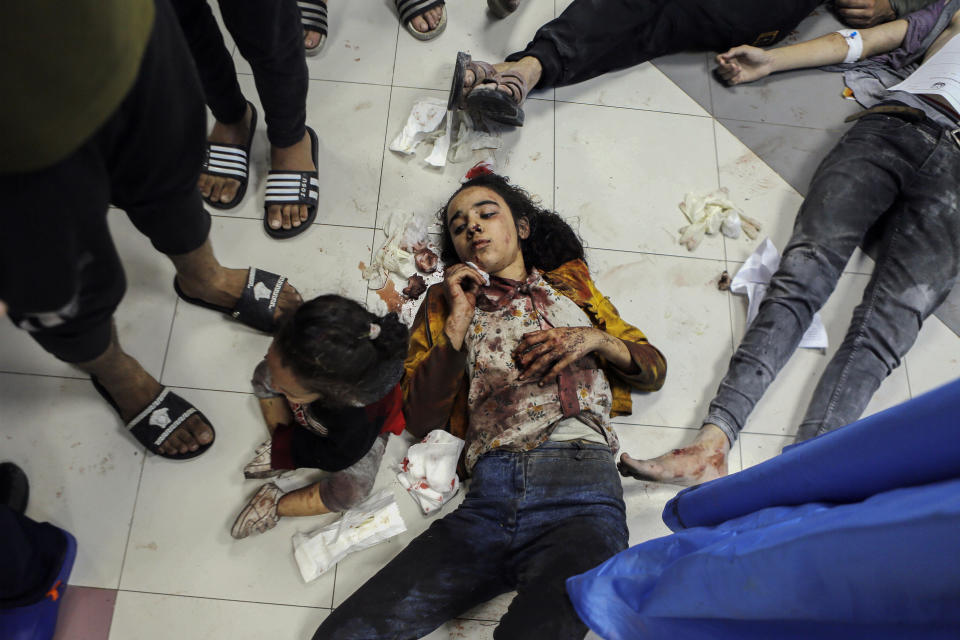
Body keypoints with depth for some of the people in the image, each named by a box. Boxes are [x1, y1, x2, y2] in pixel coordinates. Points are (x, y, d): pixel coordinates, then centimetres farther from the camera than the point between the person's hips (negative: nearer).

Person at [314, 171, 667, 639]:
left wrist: (597, 339, 6)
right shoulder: (448, 302, 26)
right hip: (487, 498, 2)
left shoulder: (569, 286, 27)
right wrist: (458, 324, 7)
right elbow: (420, 420, 14)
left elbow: (654, 370, 25)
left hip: (581, 492, -1)